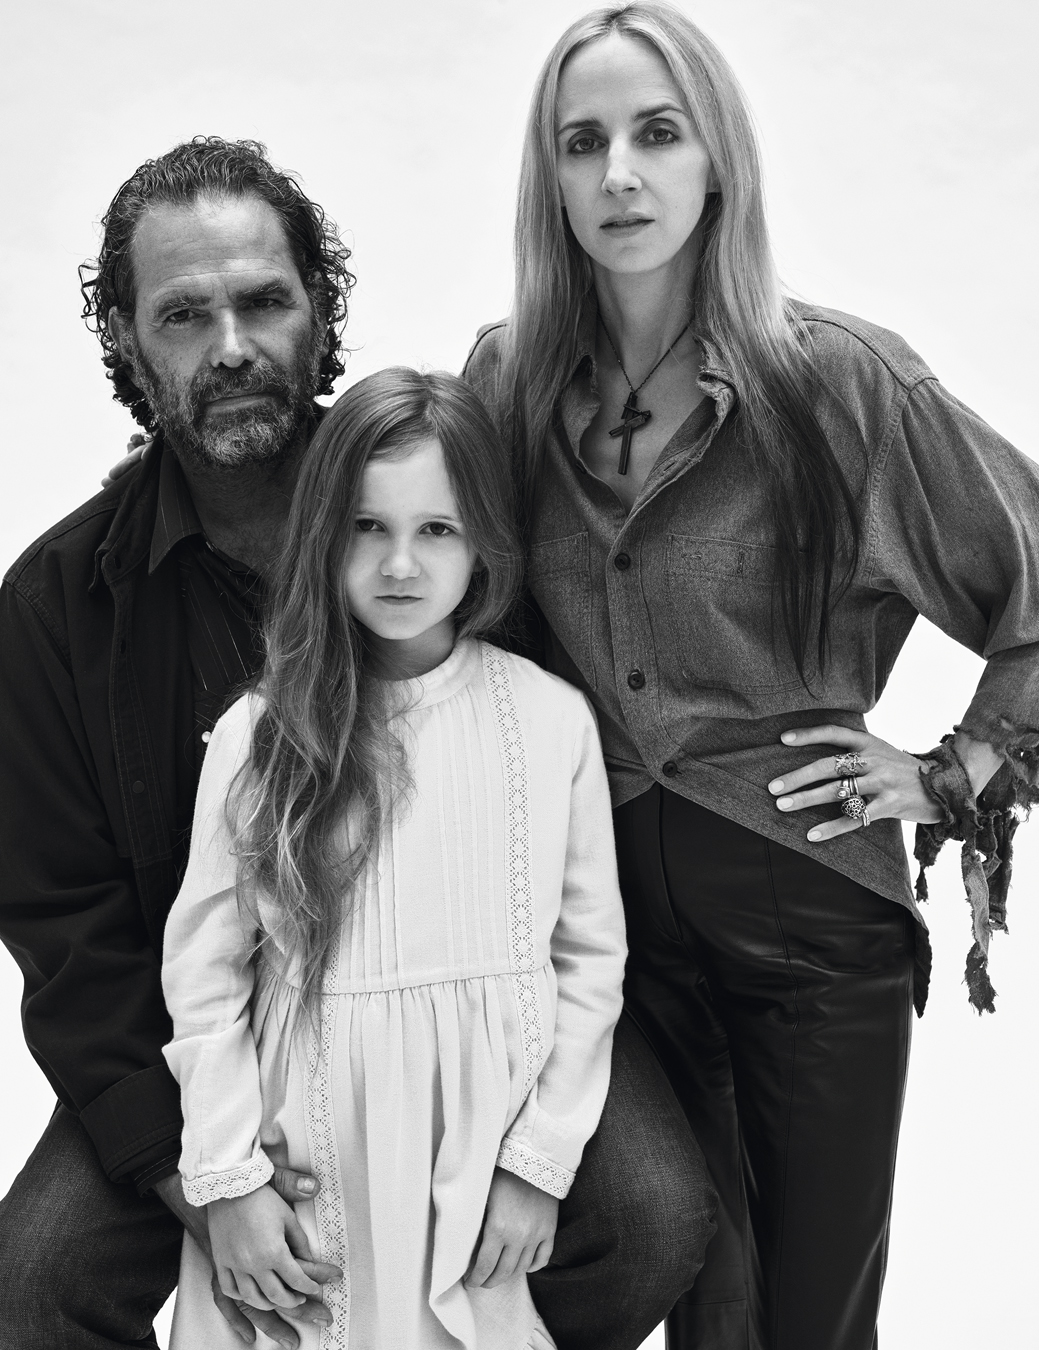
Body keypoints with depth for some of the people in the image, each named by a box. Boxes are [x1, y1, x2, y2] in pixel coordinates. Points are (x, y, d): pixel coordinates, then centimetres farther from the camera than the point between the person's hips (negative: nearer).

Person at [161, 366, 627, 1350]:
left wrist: (541, 1160, -5)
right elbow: (204, 973, -4)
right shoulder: (258, 736, -8)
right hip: (306, 1167, 0)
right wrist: (229, 1181, -6)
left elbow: (590, 958, -4)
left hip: (486, 1173, 0)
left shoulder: (553, 721, -8)